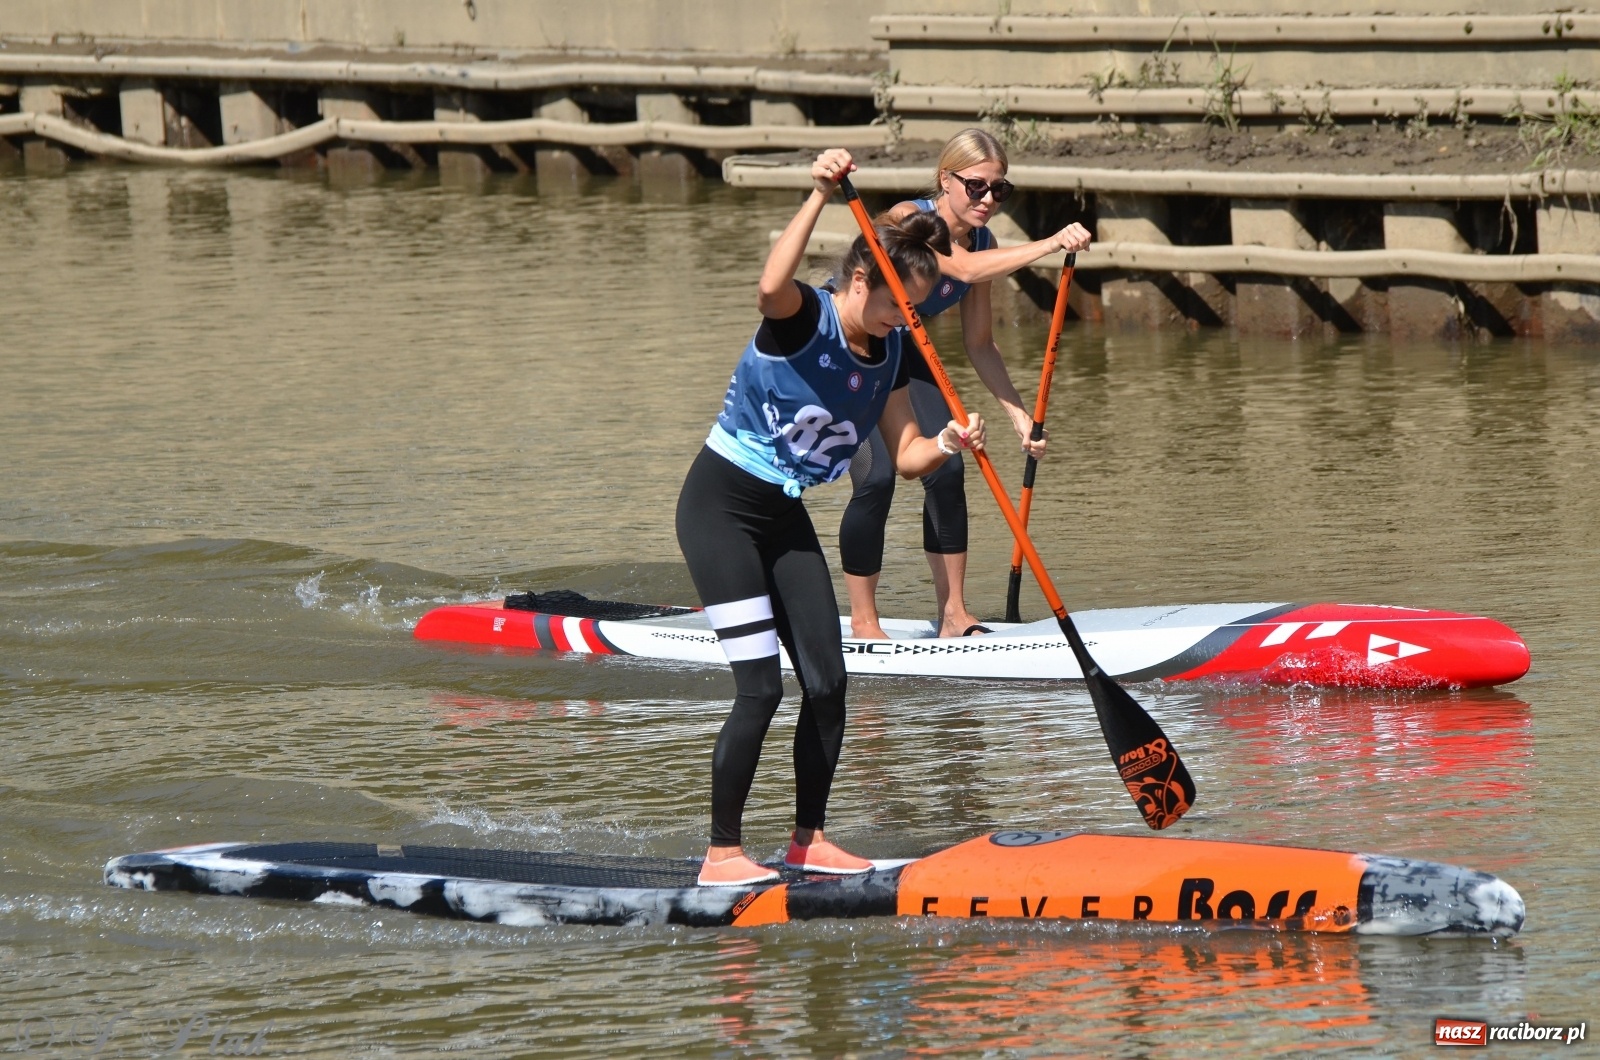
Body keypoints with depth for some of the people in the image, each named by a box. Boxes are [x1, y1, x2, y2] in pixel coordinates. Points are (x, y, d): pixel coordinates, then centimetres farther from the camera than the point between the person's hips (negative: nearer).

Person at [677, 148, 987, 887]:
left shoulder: (888, 353, 3)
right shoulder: (803, 319, -19)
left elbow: (906, 457, 3)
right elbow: (771, 285, -44)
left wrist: (948, 444, -18)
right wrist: (819, 197, -46)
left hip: (784, 518, 8)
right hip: (720, 507, -8)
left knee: (827, 684, 3)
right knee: (761, 687, -14)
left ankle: (808, 839, 18)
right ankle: (722, 854, -8)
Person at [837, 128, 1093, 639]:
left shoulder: (981, 243, -7)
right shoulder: (909, 221, -29)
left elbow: (979, 344, 0)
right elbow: (963, 269, -48)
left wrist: (1018, 414, -8)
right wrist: (1050, 245, -56)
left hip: (898, 352, 7)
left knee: (946, 472, -6)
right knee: (876, 477, -17)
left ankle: (954, 616, 3)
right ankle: (863, 622, -4)